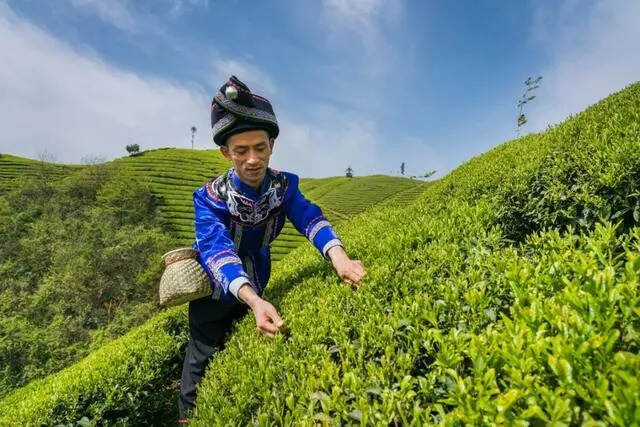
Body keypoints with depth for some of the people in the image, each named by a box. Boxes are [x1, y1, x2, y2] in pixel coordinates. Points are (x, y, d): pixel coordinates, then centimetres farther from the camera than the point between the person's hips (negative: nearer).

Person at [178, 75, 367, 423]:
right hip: (215, 290, -4)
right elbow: (216, 248, -44)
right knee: (203, 360, 8)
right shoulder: (209, 197, -30)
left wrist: (339, 257, -56)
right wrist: (254, 301, -62)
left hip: (254, 286, 4)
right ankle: (190, 415, 36)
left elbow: (309, 218, -34)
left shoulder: (284, 185, -19)